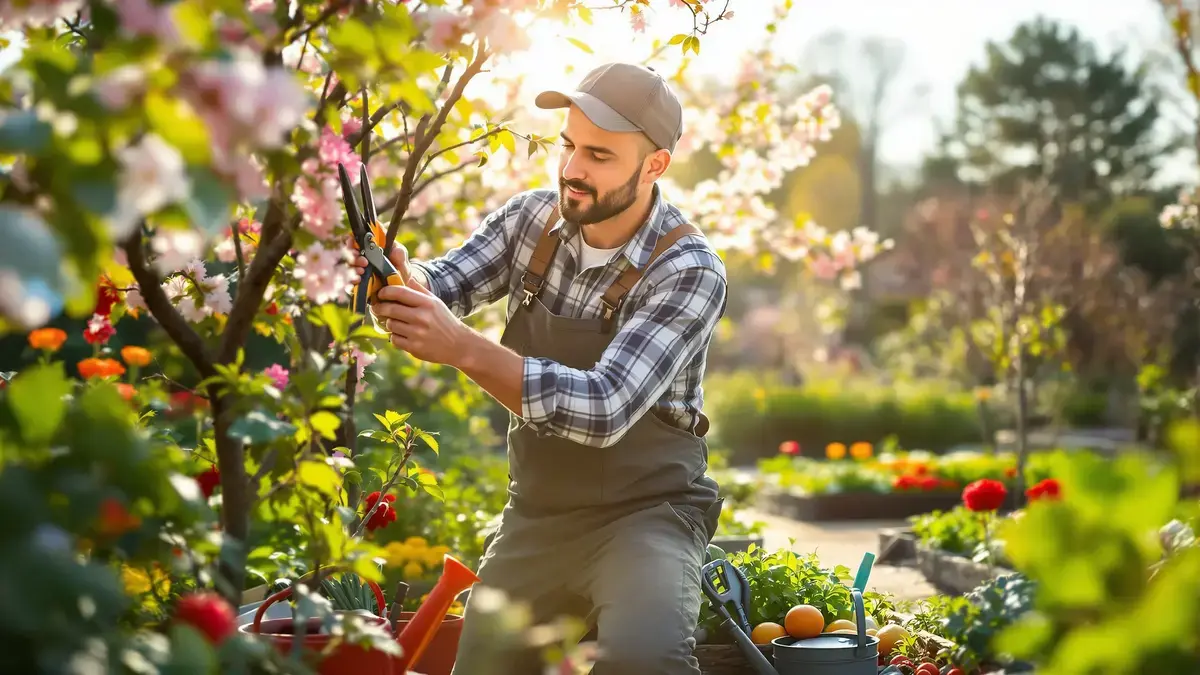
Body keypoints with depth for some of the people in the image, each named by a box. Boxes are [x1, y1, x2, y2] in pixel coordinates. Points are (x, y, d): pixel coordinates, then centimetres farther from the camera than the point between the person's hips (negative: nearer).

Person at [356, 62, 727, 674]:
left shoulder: (690, 273, -19)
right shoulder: (532, 217, -1)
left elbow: (605, 409, -29)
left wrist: (464, 349, -39)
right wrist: (399, 273, -32)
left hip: (643, 514, -5)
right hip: (535, 518, 6)